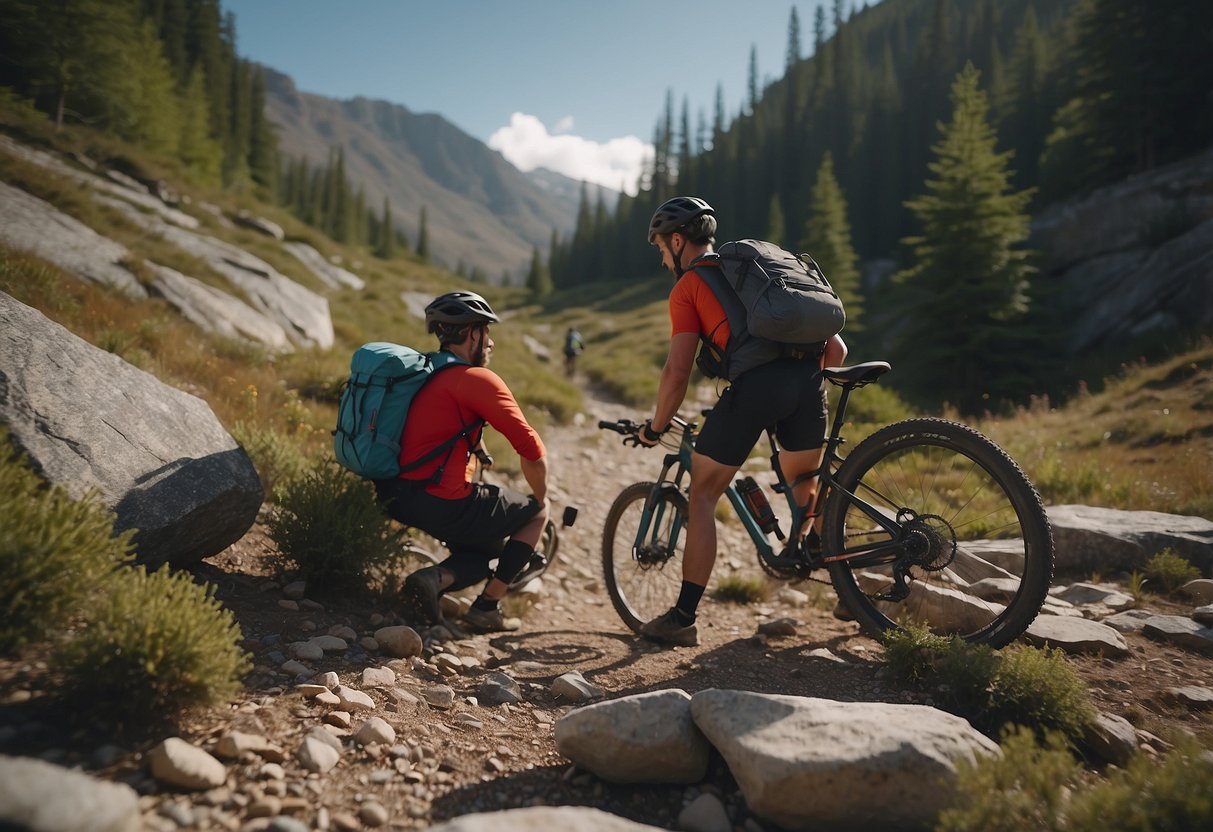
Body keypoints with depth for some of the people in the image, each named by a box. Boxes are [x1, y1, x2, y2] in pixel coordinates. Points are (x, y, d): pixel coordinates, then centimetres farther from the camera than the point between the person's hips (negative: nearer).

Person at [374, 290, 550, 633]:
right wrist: (540, 499, 3)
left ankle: (435, 578, -1)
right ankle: (487, 608, 10)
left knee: (492, 547, 26)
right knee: (537, 513, 13)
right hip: (444, 503, -9)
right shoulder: (479, 379, -11)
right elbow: (532, 450, -14)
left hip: (398, 498, 9)